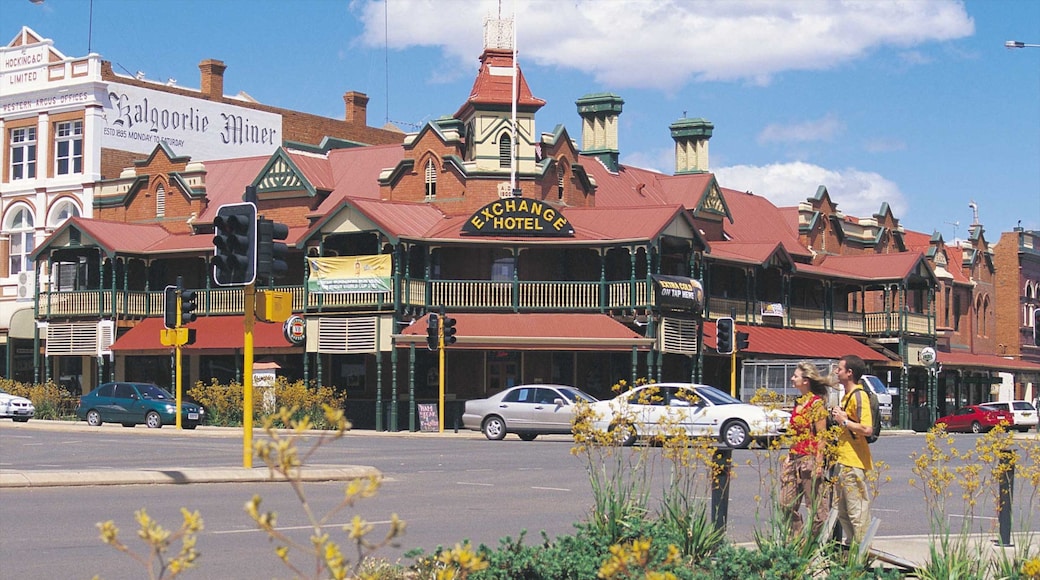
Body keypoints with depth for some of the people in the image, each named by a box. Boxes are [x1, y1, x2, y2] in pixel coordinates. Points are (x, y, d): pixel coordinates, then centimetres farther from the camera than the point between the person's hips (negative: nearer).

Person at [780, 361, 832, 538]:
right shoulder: (799, 401, 13)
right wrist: (789, 456, 16)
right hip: (794, 458, 9)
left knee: (815, 507, 0)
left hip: (809, 459, -9)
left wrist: (818, 464, -17)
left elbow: (822, 437, -14)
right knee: (787, 504, 9)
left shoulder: (817, 403, -11)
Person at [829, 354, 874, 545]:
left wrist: (844, 421, -16)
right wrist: (839, 417, 7)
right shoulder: (847, 396, 16)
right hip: (842, 461, 11)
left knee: (857, 511, -6)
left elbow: (867, 429, -25)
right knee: (841, 508, 16)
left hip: (854, 462, -11)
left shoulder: (859, 396, -15)